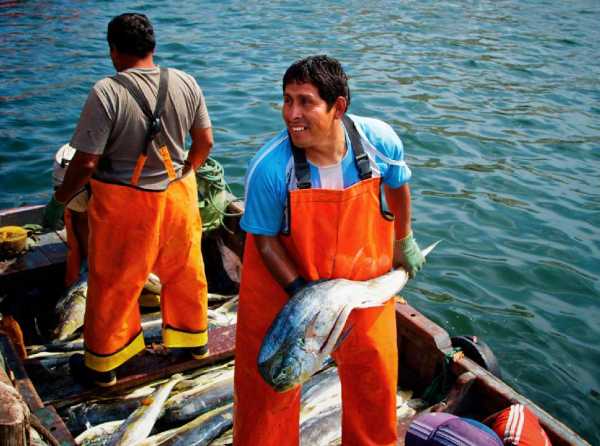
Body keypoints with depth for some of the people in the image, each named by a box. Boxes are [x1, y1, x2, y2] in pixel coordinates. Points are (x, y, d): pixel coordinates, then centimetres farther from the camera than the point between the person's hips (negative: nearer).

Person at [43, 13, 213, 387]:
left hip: (124, 204, -4)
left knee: (112, 284, 12)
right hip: (178, 194, 5)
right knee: (185, 269, 22)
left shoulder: (107, 92, -20)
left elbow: (86, 162, -19)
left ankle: (102, 365, 29)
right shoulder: (186, 83, -5)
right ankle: (195, 338, 43)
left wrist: (59, 201, -3)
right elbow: (205, 141, 3)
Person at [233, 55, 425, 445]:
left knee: (374, 376, 19)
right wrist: (299, 290, -26)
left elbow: (398, 186, 2)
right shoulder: (269, 168, -28)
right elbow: (264, 238, -15)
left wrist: (404, 241, 13)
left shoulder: (380, 141, -21)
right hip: (282, 281, -2)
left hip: (363, 278, 3)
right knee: (268, 381, 9)